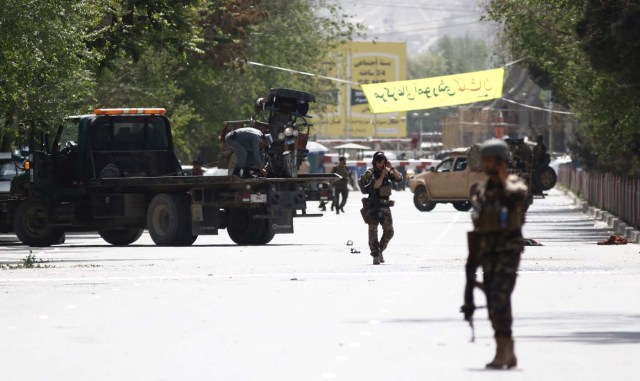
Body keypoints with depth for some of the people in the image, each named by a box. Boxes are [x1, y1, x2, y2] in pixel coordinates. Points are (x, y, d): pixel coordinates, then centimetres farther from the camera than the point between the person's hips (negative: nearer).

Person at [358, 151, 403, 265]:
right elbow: (375, 185, -21)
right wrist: (382, 175, -18)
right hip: (373, 206, -5)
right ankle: (375, 255, -8)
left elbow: (399, 178, -4)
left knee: (389, 232, 6)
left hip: (385, 206, 5)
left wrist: (391, 167, -11)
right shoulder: (369, 173, -7)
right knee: (373, 230, -8)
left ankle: (380, 251, 24)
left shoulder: (387, 172, 8)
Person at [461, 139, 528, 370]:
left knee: (500, 298, -19)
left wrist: (504, 179, -13)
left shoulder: (514, 185, -2)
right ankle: (509, 354, 16)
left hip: (508, 251, -7)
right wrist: (472, 258, 16)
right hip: (487, 254, 7)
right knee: (493, 303, 7)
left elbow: (517, 194, -27)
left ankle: (502, 352, -20)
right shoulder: (481, 192, 15)